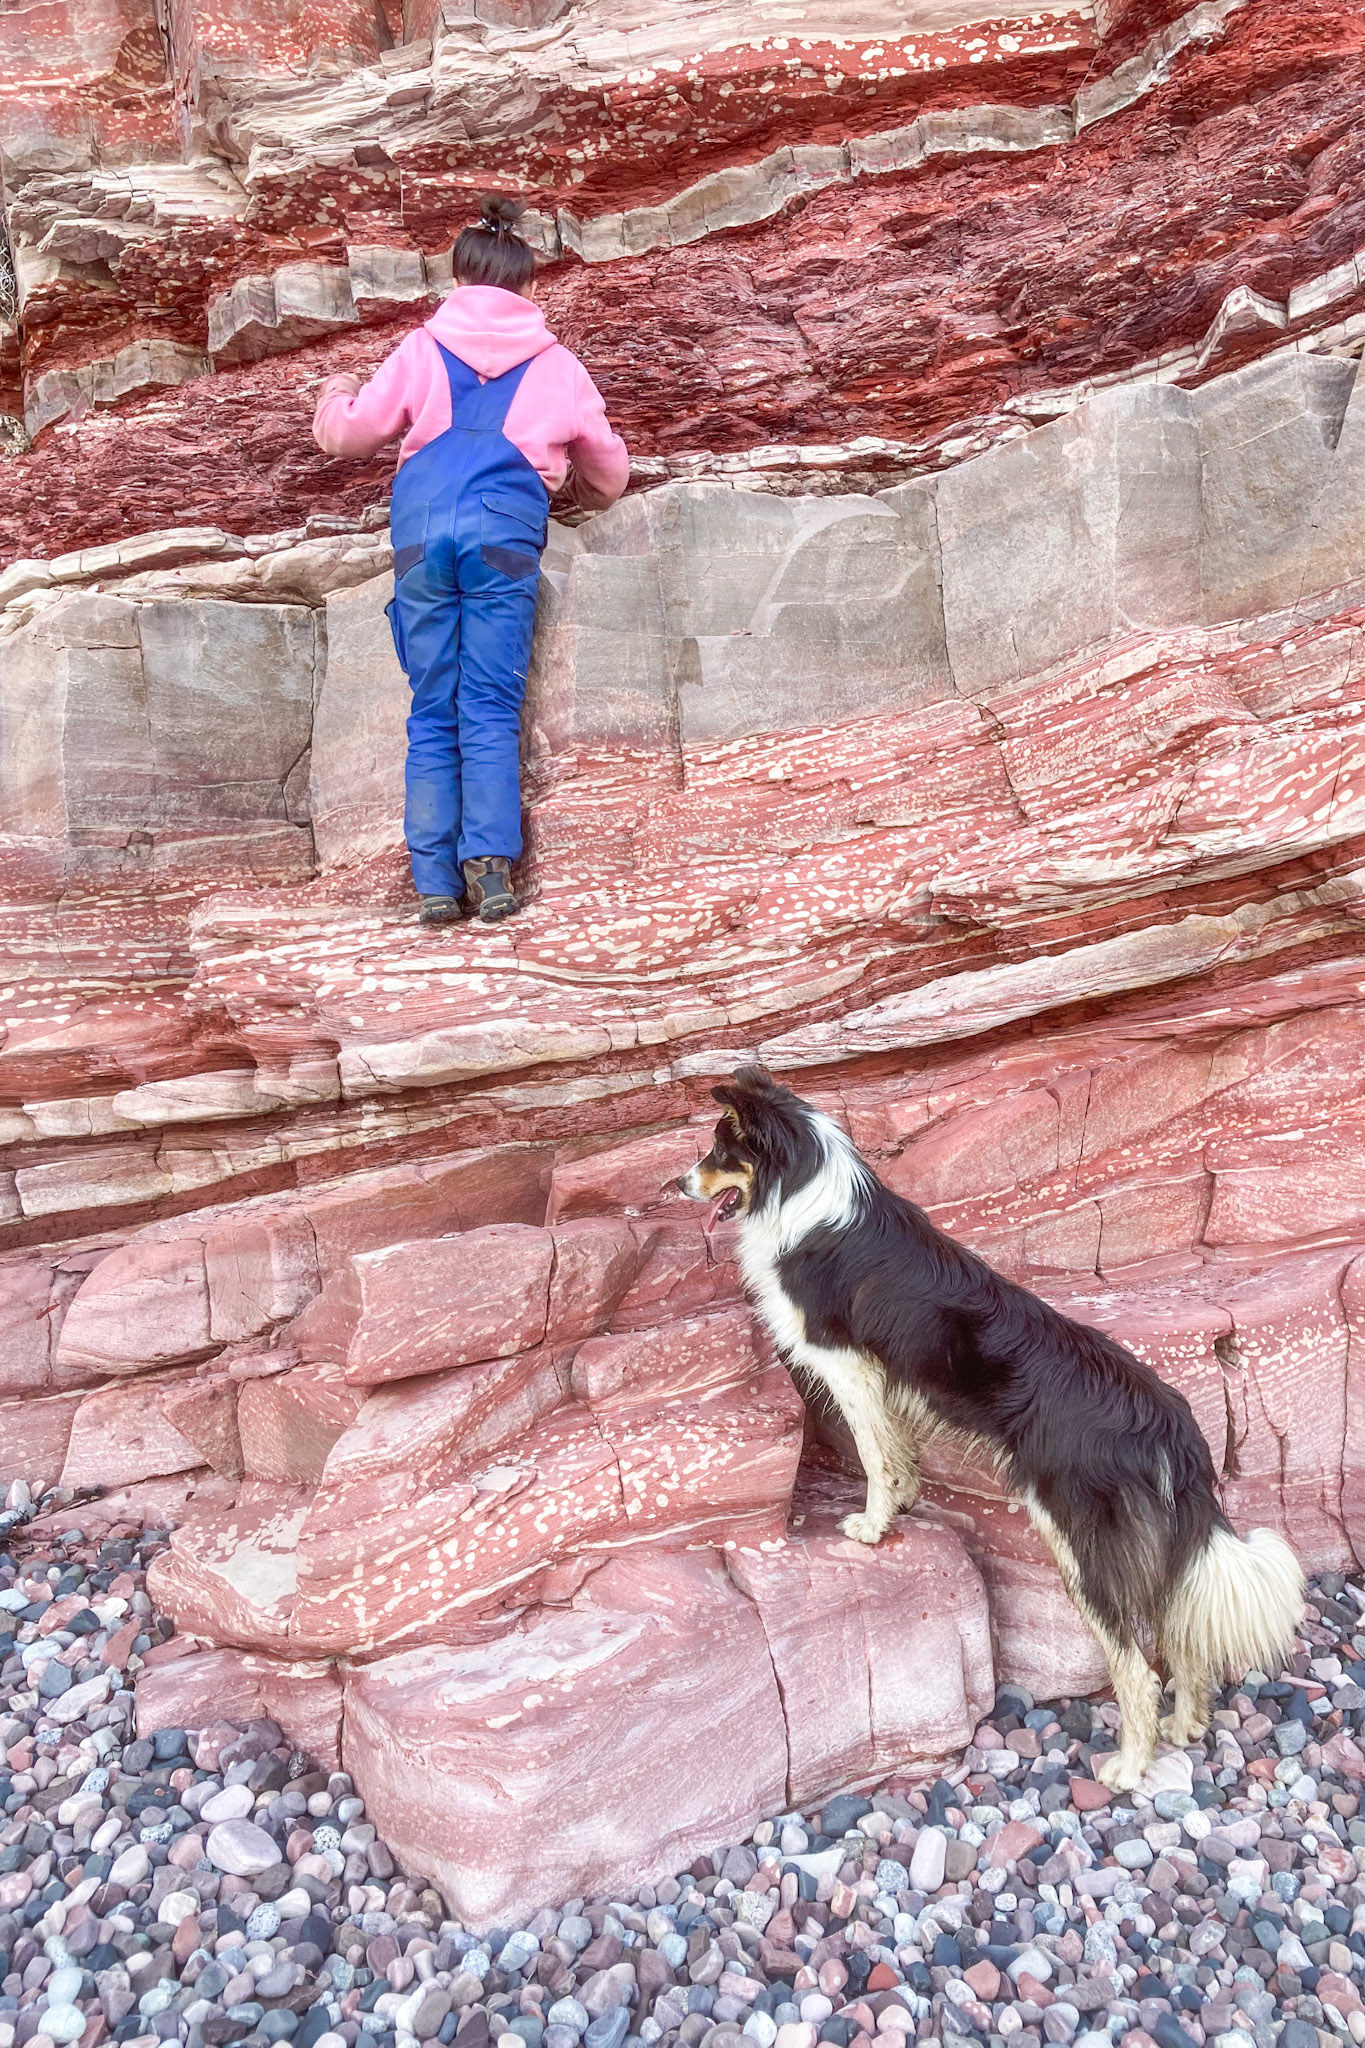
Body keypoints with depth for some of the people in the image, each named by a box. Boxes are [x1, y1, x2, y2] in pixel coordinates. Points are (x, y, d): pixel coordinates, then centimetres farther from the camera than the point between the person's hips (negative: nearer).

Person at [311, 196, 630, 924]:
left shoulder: (423, 349, 20)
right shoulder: (554, 364, 20)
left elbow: (348, 432, 19)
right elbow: (610, 467, 26)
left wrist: (334, 394, 42)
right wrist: (586, 491, 49)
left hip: (422, 528, 1)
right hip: (505, 529, -1)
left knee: (433, 712, 2)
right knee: (491, 708, -4)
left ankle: (435, 881, -5)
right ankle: (489, 866, -18)